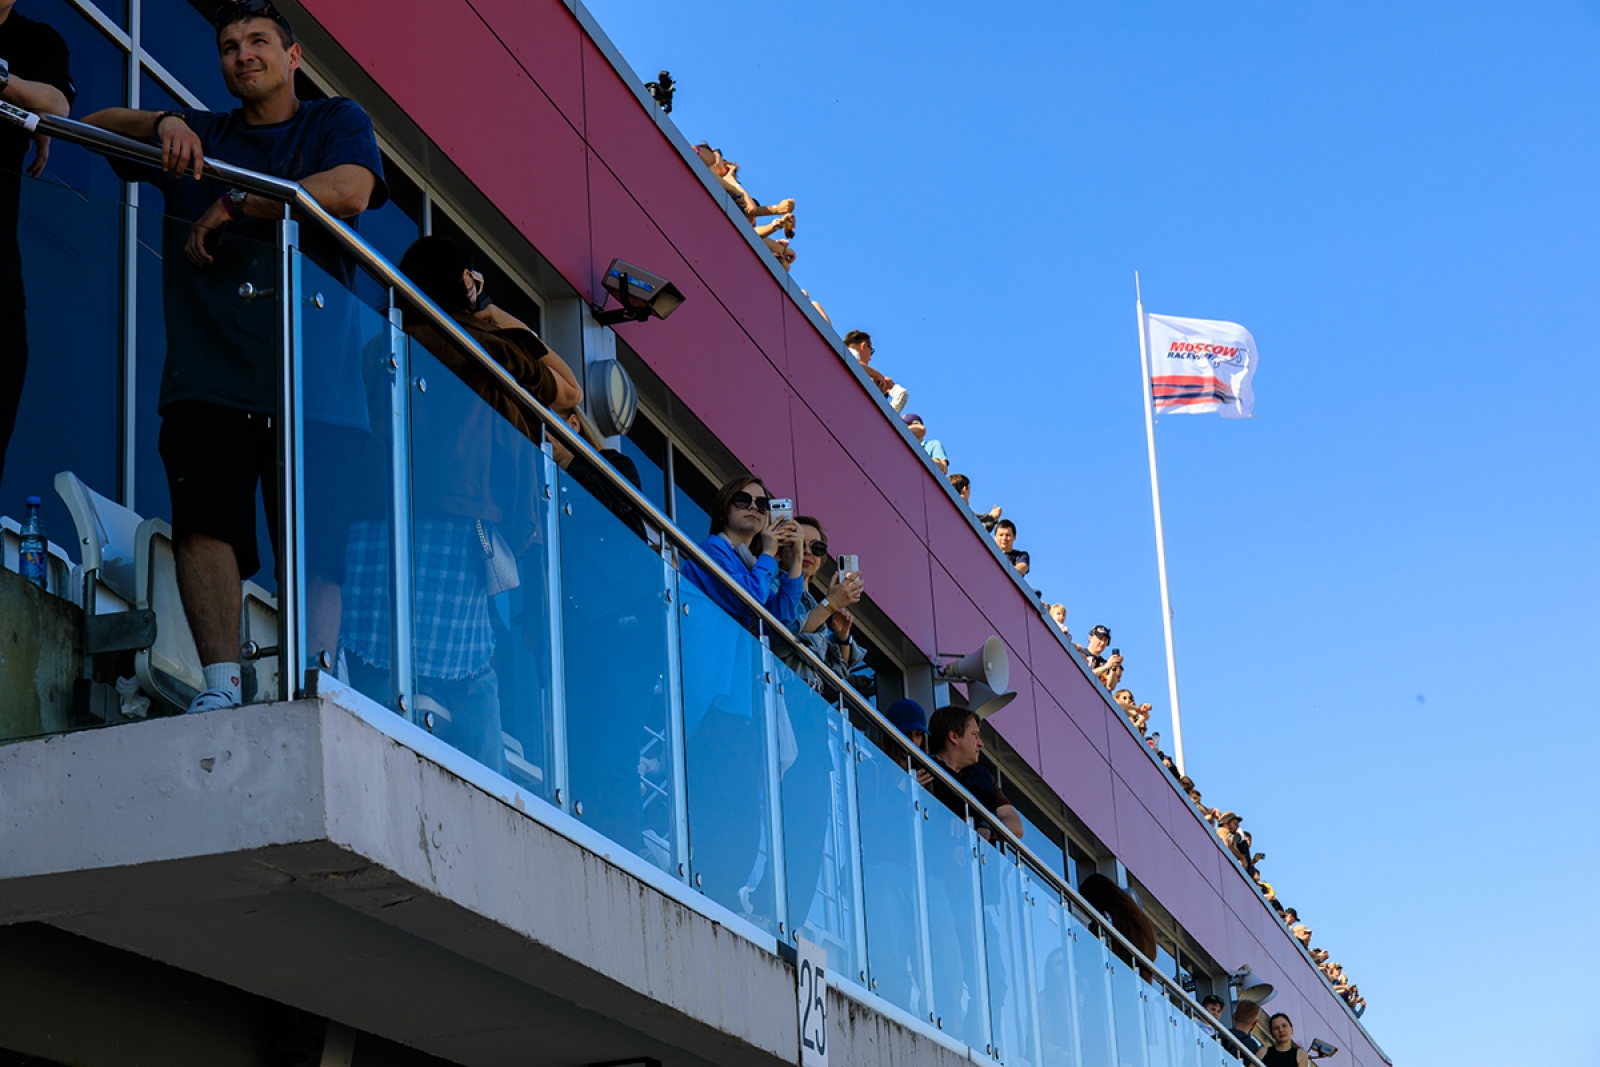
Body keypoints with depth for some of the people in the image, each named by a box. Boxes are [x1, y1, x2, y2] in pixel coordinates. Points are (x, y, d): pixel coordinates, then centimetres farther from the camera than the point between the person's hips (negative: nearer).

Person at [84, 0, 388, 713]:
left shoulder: (336, 122, 15)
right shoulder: (199, 136, 25)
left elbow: (349, 192, -6)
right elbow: (94, 125, 21)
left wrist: (233, 206, -3)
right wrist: (162, 123, 0)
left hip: (311, 367, -2)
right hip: (208, 365, 2)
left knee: (316, 540, -10)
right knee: (204, 521, -16)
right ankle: (220, 685, -20)